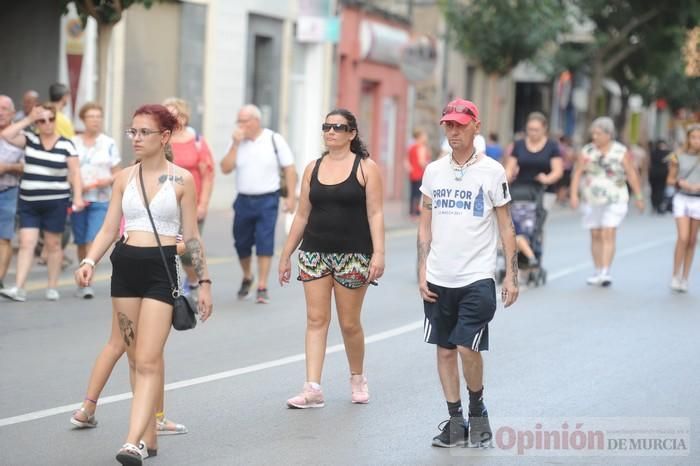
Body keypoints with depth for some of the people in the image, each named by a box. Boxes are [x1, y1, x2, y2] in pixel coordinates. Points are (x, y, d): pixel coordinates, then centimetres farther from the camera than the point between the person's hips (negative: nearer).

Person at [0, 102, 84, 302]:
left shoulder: (66, 145, 0)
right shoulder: (29, 140, 5)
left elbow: (75, 173, -2)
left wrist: (78, 197, -12)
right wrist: (28, 119, -8)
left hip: (56, 202, -2)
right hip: (28, 202, 2)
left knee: (53, 244, 7)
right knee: (26, 243, -5)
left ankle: (52, 288, 16)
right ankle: (19, 289, -10)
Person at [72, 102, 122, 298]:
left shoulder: (109, 144, 6)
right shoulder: (73, 143, 6)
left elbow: (116, 173, 9)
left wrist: (108, 181, -12)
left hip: (101, 200, -2)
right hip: (78, 199, 2)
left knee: (93, 240, -14)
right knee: (81, 242, 8)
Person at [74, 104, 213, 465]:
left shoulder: (182, 180, -1)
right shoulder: (124, 178, 8)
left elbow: (191, 236, 3)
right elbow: (109, 229, 8)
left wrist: (204, 281, 1)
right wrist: (89, 262, -8)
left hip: (161, 268, -4)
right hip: (125, 265, 4)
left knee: (148, 360, -11)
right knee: (135, 357, 9)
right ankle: (148, 436, 18)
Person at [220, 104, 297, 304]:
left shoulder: (274, 140, -2)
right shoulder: (237, 142, 5)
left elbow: (289, 169, 0)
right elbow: (225, 168, -5)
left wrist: (291, 196, -5)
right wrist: (236, 144, -12)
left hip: (267, 200, -3)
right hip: (244, 199, 3)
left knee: (265, 242, -9)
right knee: (241, 242, 8)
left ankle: (262, 287, -4)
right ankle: (247, 277, 33)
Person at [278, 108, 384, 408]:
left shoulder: (366, 168, -1)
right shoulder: (313, 169, 10)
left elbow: (375, 214, -6)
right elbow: (302, 216, 14)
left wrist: (378, 253, -16)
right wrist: (286, 254, 13)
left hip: (353, 255, -3)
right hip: (314, 253, 3)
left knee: (350, 323, 3)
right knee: (316, 319, -2)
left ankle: (358, 378, 26)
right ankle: (313, 389, -5)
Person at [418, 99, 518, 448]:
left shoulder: (492, 171, -2)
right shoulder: (434, 171, 7)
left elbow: (505, 225, 2)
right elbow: (425, 224, 11)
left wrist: (511, 274, -3)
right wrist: (422, 271, 4)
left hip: (477, 277, -4)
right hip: (439, 279, 4)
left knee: (468, 348, -12)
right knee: (445, 349, 7)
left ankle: (477, 410, 13)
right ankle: (455, 422, 17)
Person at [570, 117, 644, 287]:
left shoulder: (622, 152, -2)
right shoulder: (587, 151, 3)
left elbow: (632, 175, 1)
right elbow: (577, 173, 0)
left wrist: (639, 197, 1)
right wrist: (574, 194, -11)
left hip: (614, 201, -3)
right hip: (591, 201, 3)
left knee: (608, 235, -12)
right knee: (595, 236, 7)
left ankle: (605, 272, -16)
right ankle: (598, 273, 14)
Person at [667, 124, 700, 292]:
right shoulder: (678, 157, -4)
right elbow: (670, 180, 4)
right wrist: (680, 182, -15)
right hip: (682, 199, -1)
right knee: (683, 238, -11)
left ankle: (685, 278, 17)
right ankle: (675, 276, 2)